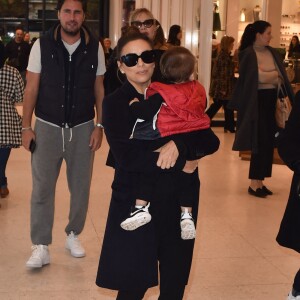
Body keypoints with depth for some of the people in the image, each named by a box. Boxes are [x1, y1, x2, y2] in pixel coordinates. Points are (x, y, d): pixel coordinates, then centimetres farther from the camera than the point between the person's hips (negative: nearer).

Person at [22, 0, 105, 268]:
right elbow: (32, 88, -1)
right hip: (48, 126, -1)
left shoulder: (95, 48, -1)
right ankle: (41, 247, 7)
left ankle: (73, 235, 29)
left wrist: (99, 126, 0)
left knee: (81, 186, 10)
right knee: (42, 188, -1)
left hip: (83, 128, 1)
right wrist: (26, 127, -5)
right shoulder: (42, 45, -4)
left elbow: (99, 90, 5)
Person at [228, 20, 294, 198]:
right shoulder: (248, 54, -8)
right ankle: (254, 184, 5)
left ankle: (260, 181, 18)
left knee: (268, 142, 8)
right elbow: (260, 77, -14)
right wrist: (276, 74, -2)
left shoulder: (272, 52, 11)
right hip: (257, 101, -7)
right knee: (260, 142, -5)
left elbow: (281, 77, 8)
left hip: (271, 99, 7)